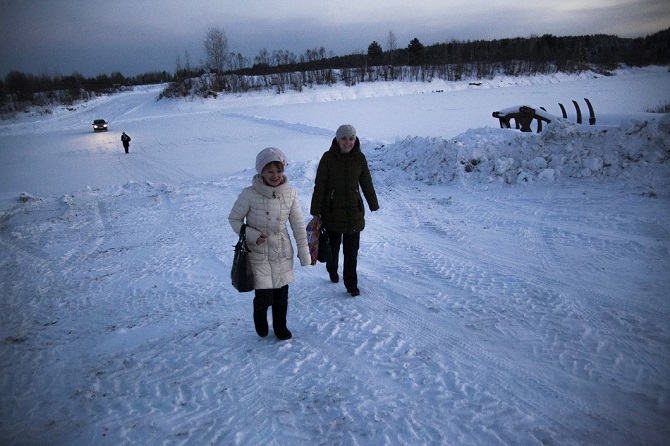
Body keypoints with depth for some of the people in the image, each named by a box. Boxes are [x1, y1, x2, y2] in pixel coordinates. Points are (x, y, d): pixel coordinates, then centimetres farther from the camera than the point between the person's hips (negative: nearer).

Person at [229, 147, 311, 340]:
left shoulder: (290, 193, -8)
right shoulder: (249, 194, -18)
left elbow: (298, 224, 1)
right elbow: (234, 219, -4)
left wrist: (304, 253, 4)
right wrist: (253, 235, -19)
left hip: (283, 253, 3)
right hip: (258, 254, -3)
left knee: (282, 295, 12)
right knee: (264, 297, -1)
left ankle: (280, 327, 39)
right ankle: (260, 319, 35)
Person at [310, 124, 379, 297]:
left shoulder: (359, 158, -3)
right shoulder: (328, 158, -10)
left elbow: (366, 183, 7)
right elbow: (319, 185, -8)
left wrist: (373, 204, 13)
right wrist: (316, 211, -9)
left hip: (354, 211, 1)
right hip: (332, 211, -1)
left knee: (352, 250, 4)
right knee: (333, 245, 15)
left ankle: (351, 284, 15)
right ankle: (332, 270, 44)